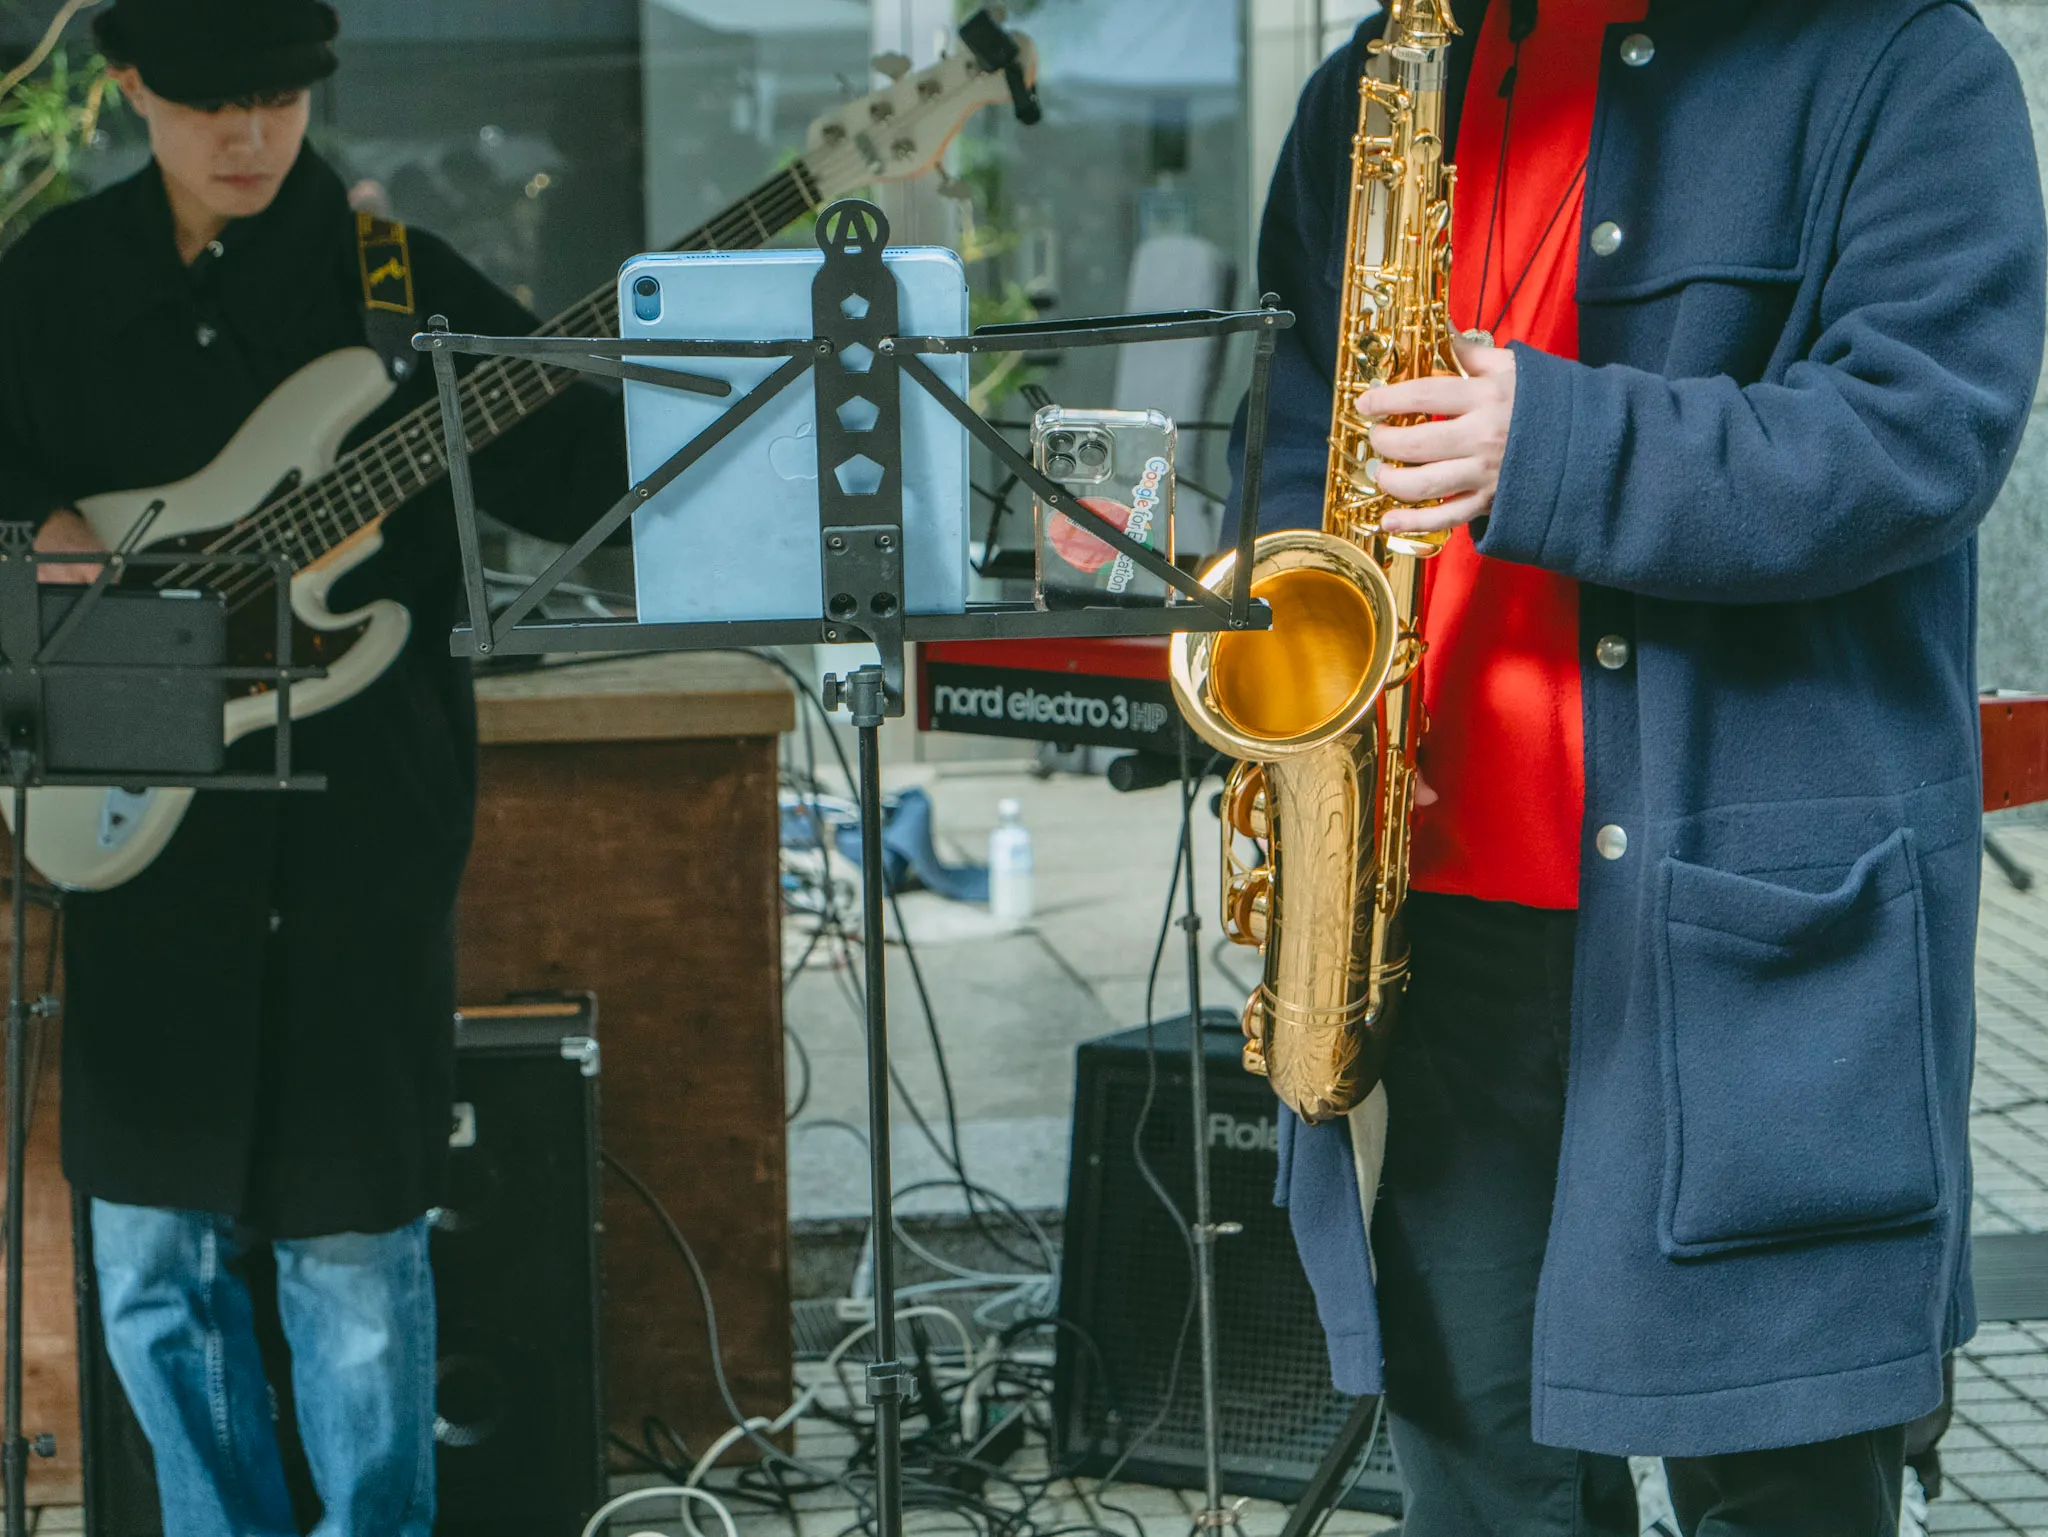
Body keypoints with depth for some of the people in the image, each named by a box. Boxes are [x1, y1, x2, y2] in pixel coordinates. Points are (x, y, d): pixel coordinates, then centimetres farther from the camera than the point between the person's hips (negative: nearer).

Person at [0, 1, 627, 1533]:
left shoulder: (393, 279, -2)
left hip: (355, 819, -3)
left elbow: (564, 474, -8)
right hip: (144, 814, 4)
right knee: (148, 1225, 10)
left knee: (349, 1224, 1)